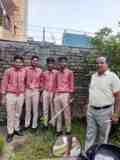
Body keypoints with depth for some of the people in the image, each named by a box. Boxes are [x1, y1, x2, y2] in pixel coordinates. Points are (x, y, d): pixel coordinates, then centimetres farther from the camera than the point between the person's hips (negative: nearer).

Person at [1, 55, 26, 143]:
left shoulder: (24, 72, -1)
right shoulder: (8, 71, -7)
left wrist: (24, 93, 10)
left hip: (21, 95, 3)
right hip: (10, 95, -2)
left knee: (18, 114, 14)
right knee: (10, 114, 4)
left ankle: (16, 129, 30)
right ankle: (10, 132, 16)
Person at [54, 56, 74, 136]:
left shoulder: (70, 72, -1)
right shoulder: (57, 73, 14)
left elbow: (71, 85, -3)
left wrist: (70, 96, -8)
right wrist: (55, 94, 12)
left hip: (65, 94, -5)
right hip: (57, 94, 5)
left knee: (67, 113, 1)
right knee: (58, 113, 10)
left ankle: (68, 130, 15)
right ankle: (59, 130, 21)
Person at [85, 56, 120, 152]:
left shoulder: (112, 76, -10)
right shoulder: (93, 76, 9)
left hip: (105, 111, -5)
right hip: (91, 111, 5)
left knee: (103, 137, 11)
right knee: (90, 135, 13)